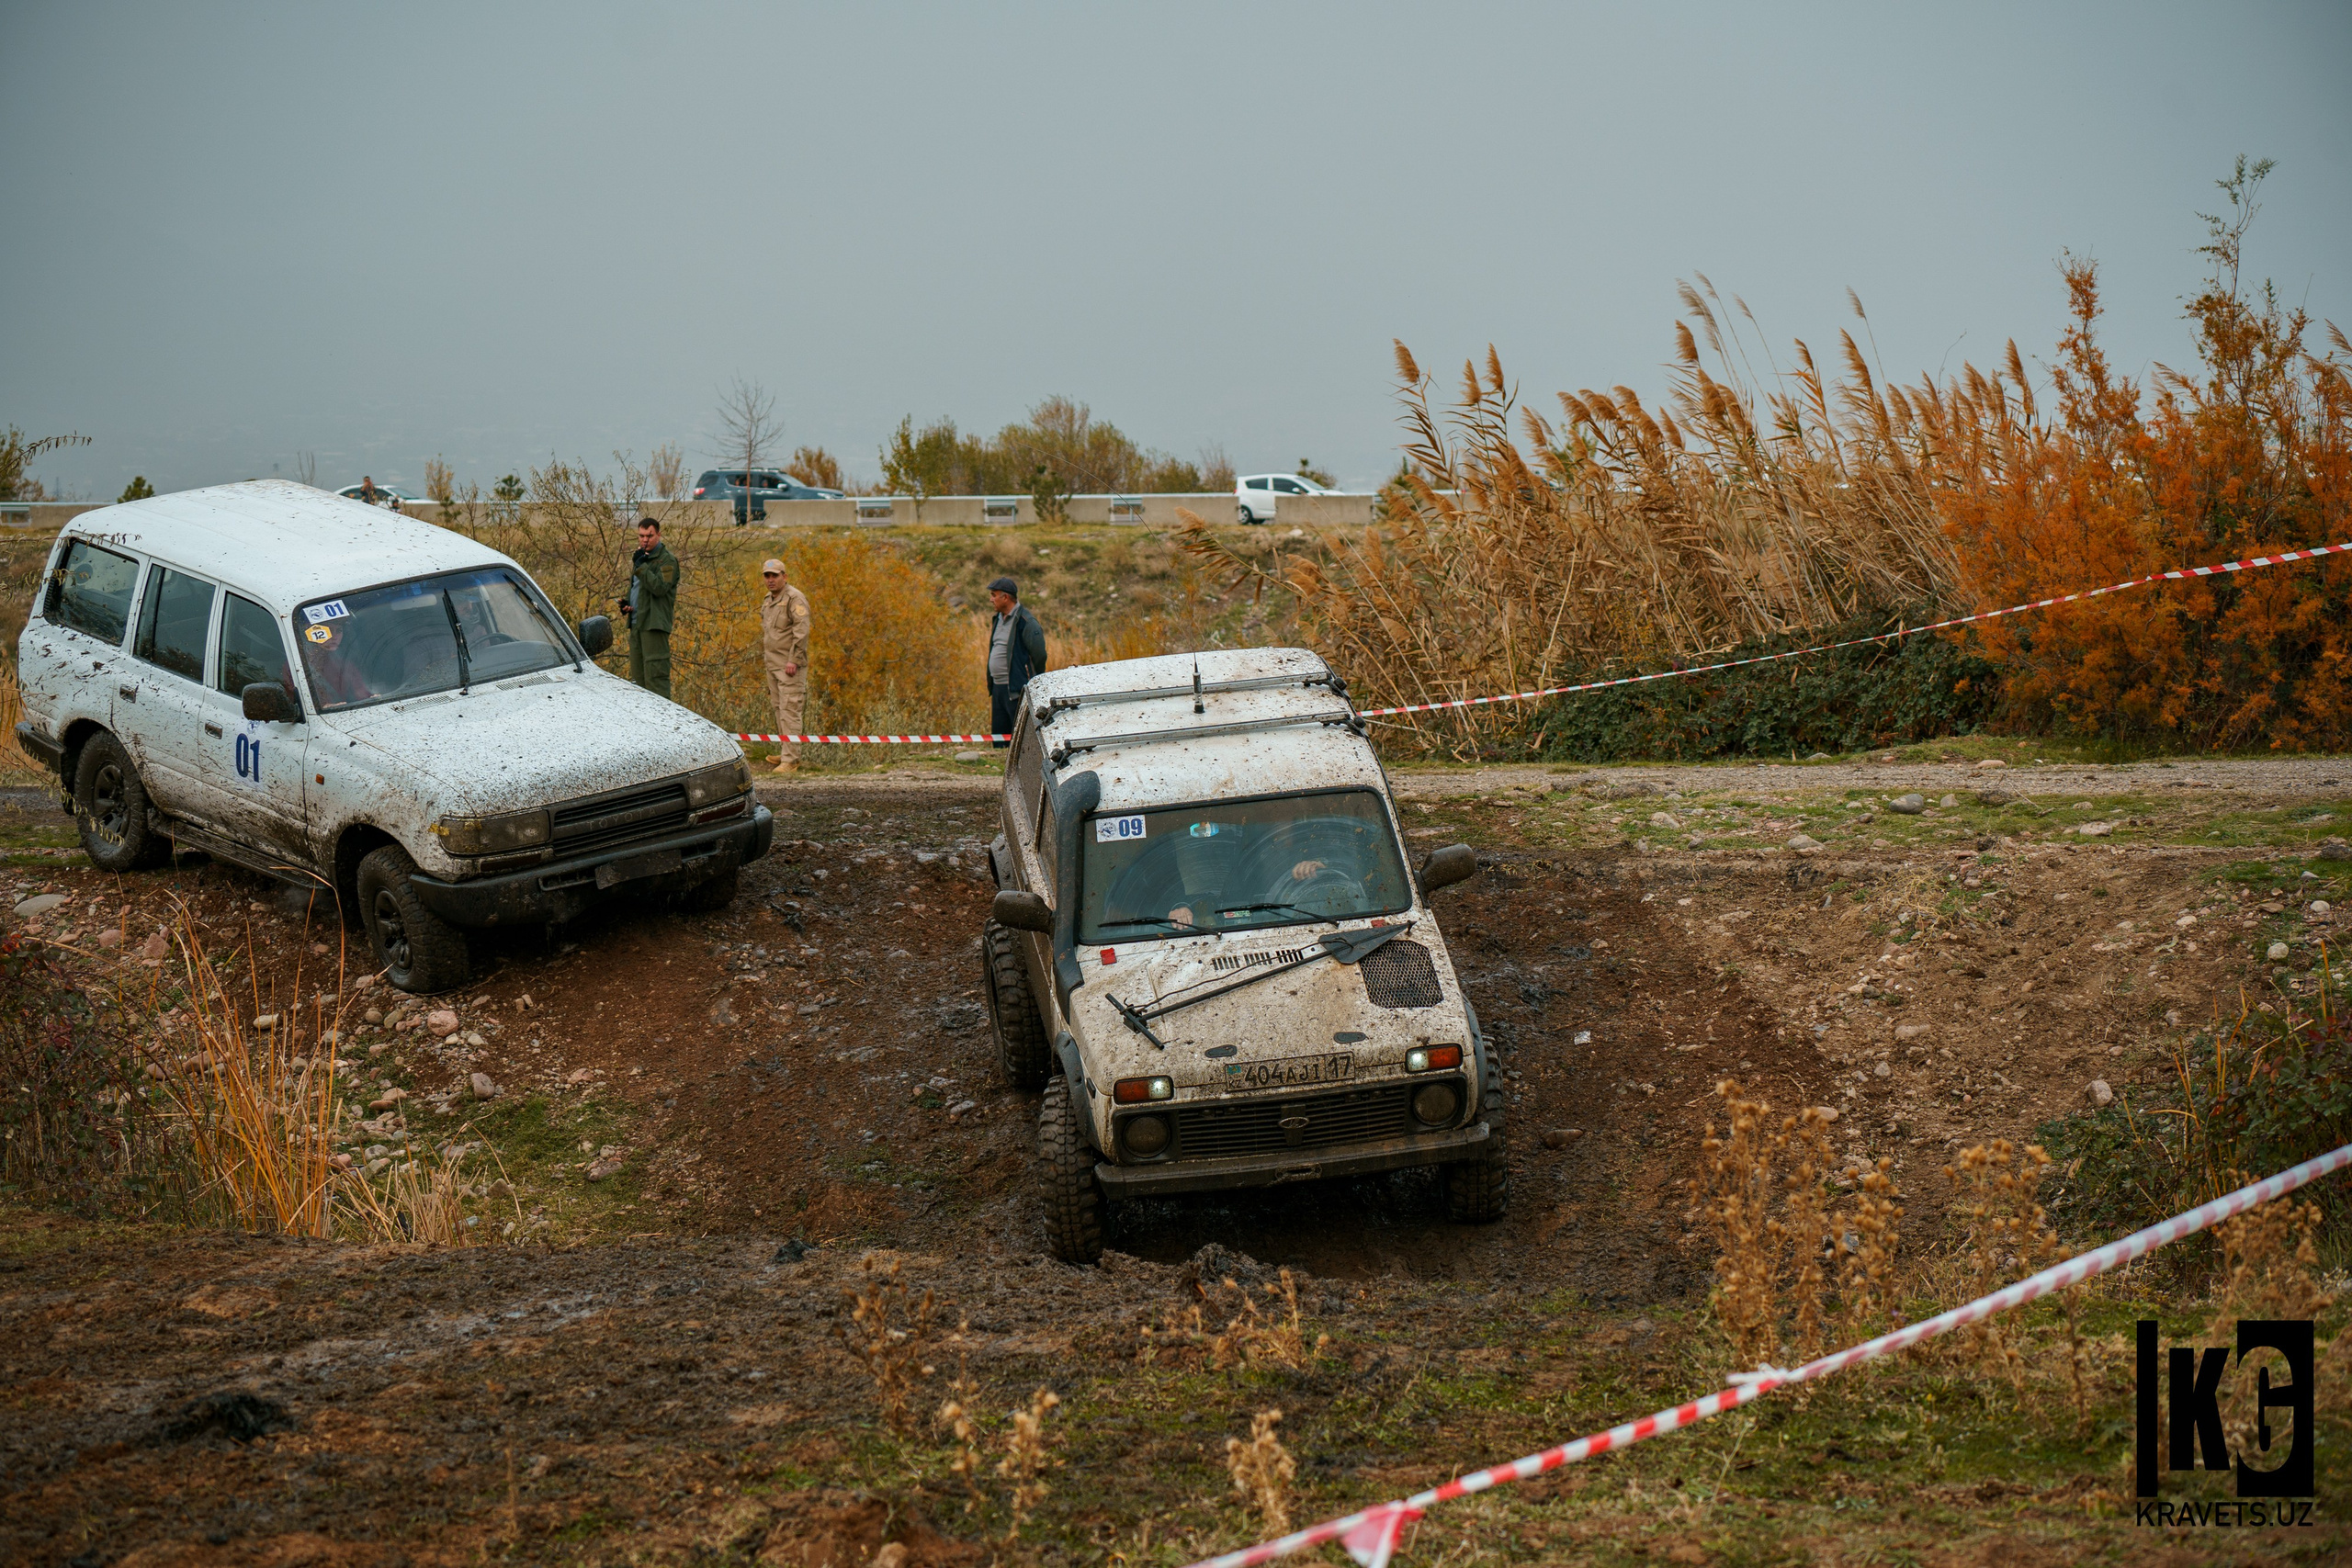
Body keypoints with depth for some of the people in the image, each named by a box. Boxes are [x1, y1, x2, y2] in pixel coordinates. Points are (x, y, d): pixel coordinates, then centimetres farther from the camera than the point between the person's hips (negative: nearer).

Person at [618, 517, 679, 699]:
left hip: (654, 624, -9)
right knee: (638, 675, 11)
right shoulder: (639, 557, 20)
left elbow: (660, 587, -22)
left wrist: (641, 566, -19)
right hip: (636, 623, 9)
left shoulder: (667, 560, -8)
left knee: (655, 673, -12)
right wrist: (627, 604, 11)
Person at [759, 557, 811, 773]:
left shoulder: (794, 598, -12)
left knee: (789, 710, -12)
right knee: (779, 708, 13)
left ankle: (791, 758, -14)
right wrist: (764, 654, 20)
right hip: (772, 664, 9)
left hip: (790, 665, -9)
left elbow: (802, 631, -18)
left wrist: (793, 660, -22)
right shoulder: (768, 601, 17)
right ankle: (783, 753, 21)